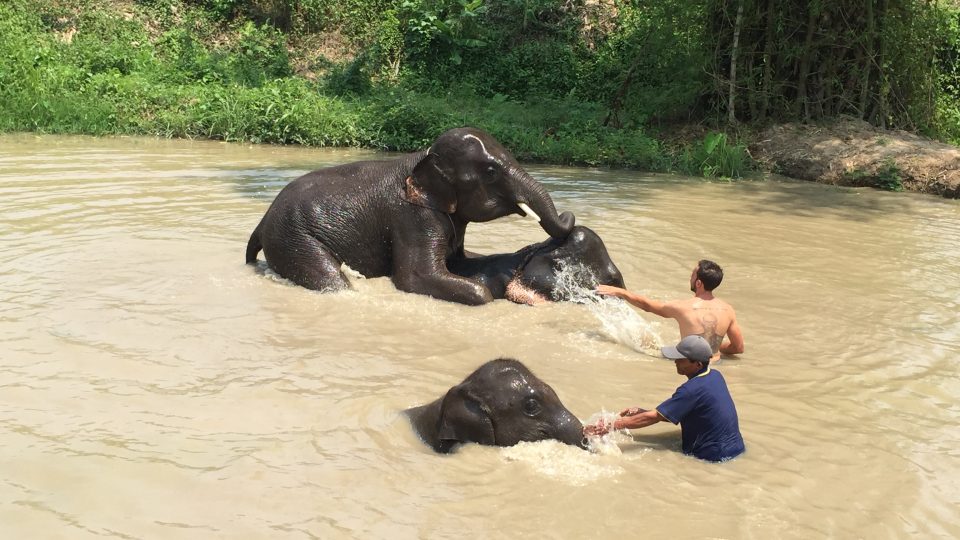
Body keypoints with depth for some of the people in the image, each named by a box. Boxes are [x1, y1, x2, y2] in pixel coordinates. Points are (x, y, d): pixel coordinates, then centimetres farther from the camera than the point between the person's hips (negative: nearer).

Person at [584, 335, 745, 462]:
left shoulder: (693, 389, -23)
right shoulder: (715, 376, 4)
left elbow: (654, 417, -20)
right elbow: (675, 413, 10)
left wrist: (610, 427, -18)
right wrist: (641, 412, 5)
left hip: (714, 458, -9)